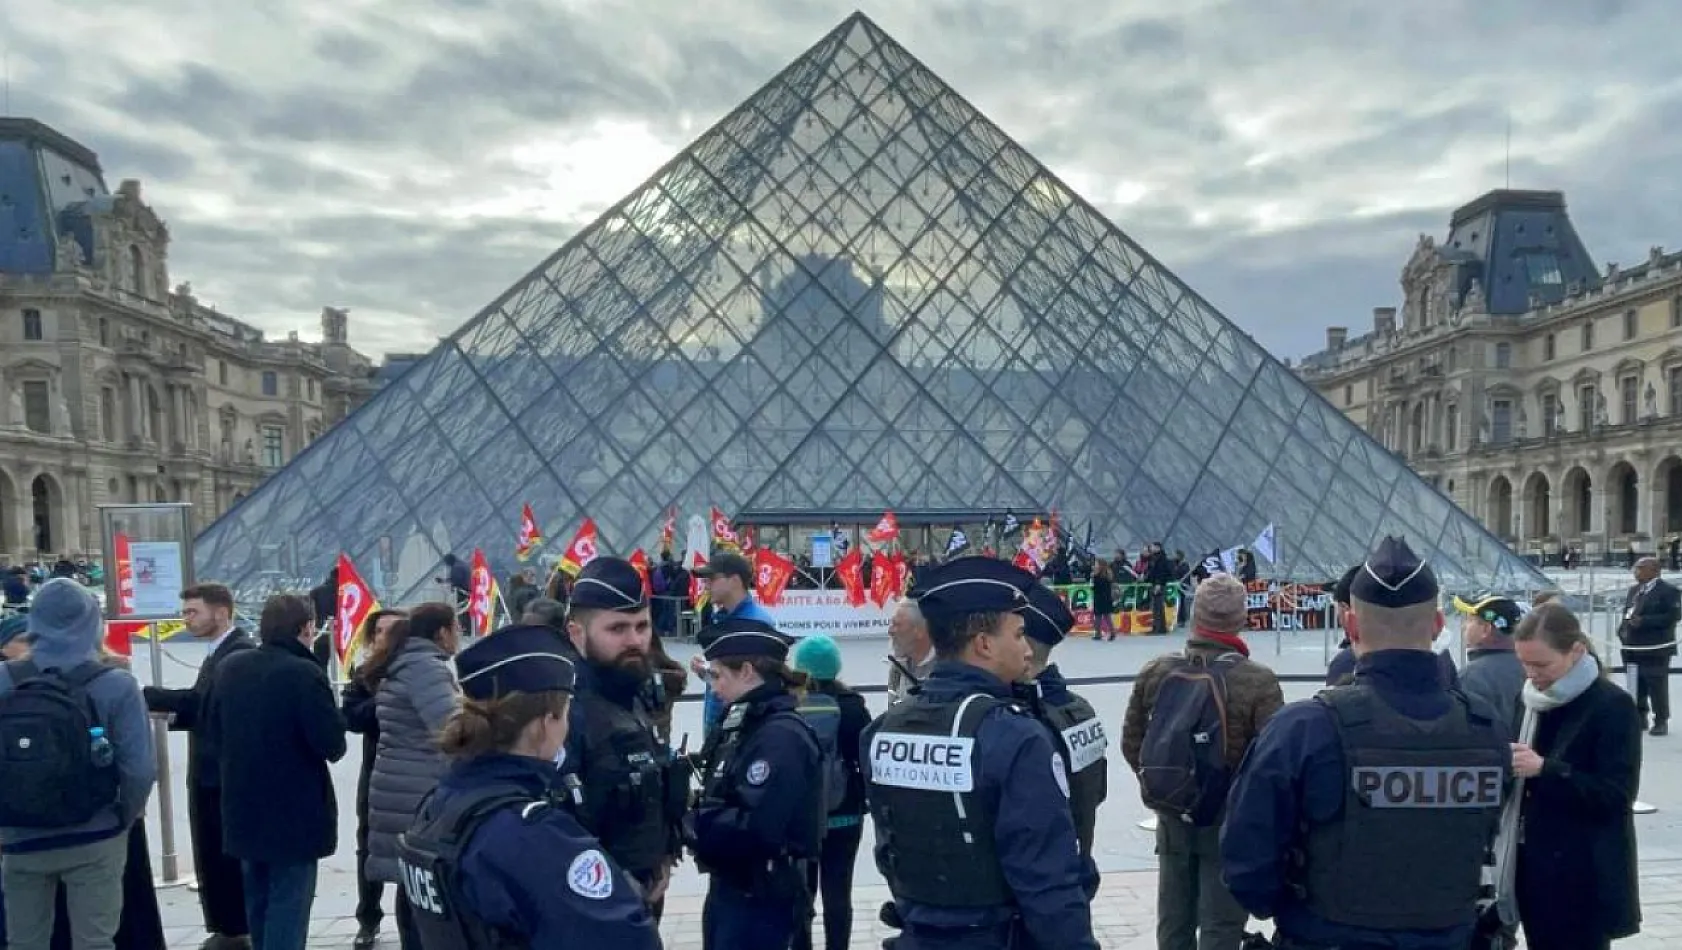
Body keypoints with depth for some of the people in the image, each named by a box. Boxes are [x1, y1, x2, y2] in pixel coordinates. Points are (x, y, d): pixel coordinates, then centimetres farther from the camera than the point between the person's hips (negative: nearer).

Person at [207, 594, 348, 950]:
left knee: (259, 904, 21)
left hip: (245, 808, 7)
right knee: (287, 907, 0)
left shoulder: (231, 668, 2)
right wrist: (332, 717, -1)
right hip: (294, 813, -7)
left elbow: (216, 730, 13)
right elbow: (333, 745, -20)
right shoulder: (304, 673, -21)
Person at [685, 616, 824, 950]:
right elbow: (725, 803, 9)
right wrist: (691, 811, -9)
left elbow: (755, 828, -30)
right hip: (727, 888, 9)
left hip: (762, 899, -9)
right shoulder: (743, 726, 8)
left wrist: (690, 824, -18)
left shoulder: (781, 735, -21)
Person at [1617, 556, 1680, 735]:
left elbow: (1673, 615, -17)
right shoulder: (1633, 590, 15)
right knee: (1636, 686, 13)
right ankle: (1640, 717, 25)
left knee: (1657, 686, -2)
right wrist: (1623, 630, 5)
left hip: (1656, 649, -7)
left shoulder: (1667, 590, -9)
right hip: (1633, 647, 7)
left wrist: (1644, 621, -22)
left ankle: (1661, 722, 8)